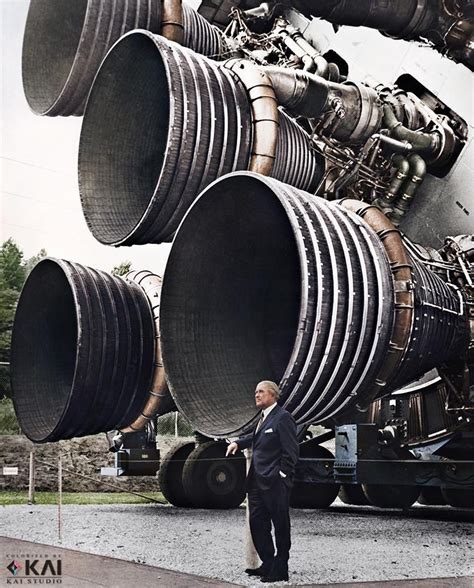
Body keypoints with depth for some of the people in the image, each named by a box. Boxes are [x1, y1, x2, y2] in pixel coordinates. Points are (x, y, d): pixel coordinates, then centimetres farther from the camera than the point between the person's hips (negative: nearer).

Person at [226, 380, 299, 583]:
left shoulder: (282, 418, -12)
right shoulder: (263, 418, 15)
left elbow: (291, 450, -15)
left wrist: (282, 476, -16)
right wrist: (238, 442, 16)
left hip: (275, 484, -9)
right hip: (257, 482, 9)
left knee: (280, 526, 2)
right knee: (257, 524, 13)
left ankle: (279, 570, 10)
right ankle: (267, 564, 25)